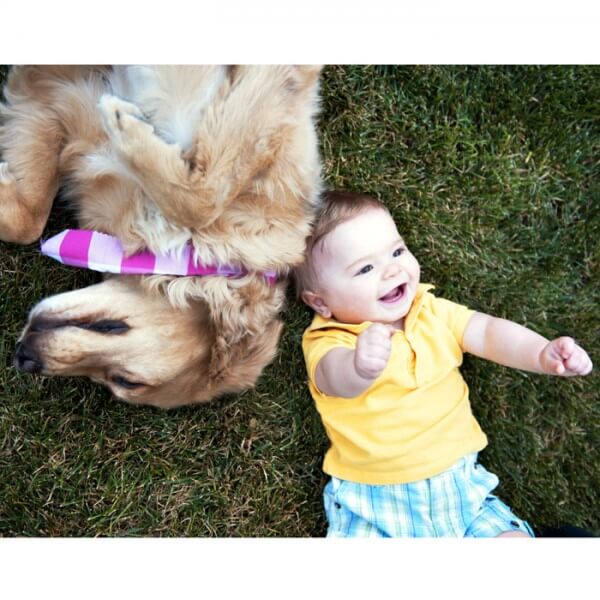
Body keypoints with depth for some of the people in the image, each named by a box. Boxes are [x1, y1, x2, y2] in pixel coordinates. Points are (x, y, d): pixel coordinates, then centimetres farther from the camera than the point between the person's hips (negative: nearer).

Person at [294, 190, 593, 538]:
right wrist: (360, 368, -57)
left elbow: (488, 332, -1)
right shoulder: (327, 342, -12)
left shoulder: (432, 312, 6)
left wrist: (543, 354, -21)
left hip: (458, 485, 4)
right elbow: (335, 376, -33)